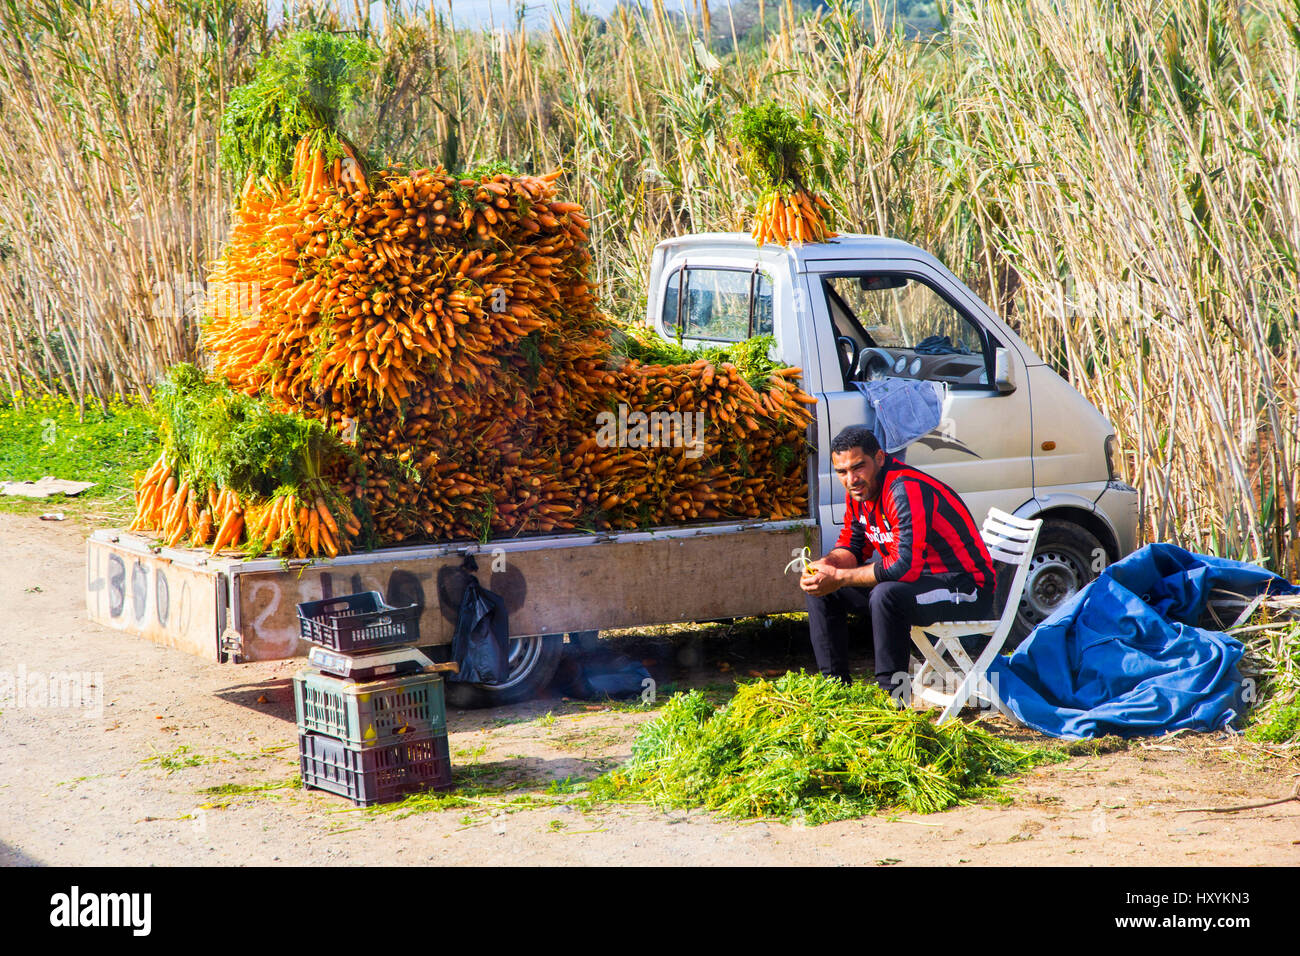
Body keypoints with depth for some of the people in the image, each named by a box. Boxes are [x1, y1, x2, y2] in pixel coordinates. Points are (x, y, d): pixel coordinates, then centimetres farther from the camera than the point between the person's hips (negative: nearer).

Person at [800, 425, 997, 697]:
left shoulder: (906, 490, -26)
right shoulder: (859, 490, 2)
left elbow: (905, 565, -32)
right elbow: (852, 546, 13)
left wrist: (838, 578, -25)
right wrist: (826, 565, -10)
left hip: (966, 588, -10)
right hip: (918, 575, 10)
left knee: (885, 595, -37)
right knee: (820, 589, 5)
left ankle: (894, 693, -25)